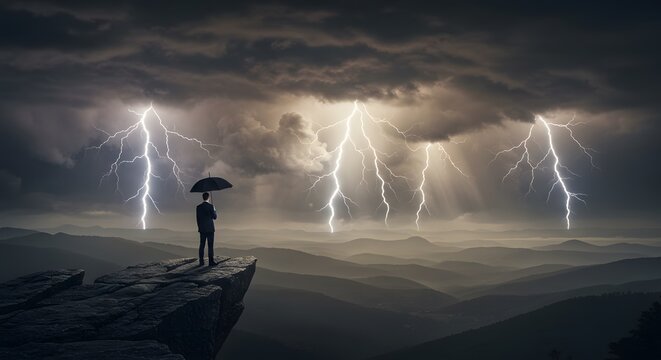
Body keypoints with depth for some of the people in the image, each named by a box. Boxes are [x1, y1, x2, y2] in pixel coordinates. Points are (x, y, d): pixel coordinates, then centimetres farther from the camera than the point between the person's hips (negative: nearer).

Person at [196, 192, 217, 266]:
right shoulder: (211, 206, -9)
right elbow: (215, 217, -5)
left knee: (202, 245, 6)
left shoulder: (198, 207, 2)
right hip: (210, 229, -3)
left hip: (202, 229, 3)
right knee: (210, 245, -1)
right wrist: (214, 210, 12)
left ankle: (201, 261, 5)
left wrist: (199, 227, 15)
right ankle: (211, 261, -3)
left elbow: (198, 218, 5)